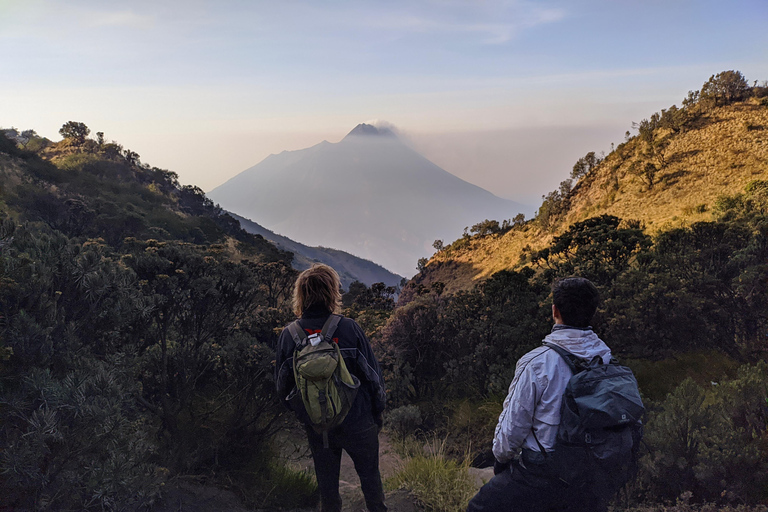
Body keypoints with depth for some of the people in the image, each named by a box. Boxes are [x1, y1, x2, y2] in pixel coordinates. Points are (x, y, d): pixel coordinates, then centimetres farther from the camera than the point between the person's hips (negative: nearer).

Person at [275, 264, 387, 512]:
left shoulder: (288, 335, -10)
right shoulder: (349, 328, -17)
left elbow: (282, 386, 0)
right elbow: (373, 373, -9)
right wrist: (377, 412, 6)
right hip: (358, 422, -1)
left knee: (327, 484, 21)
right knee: (370, 476, 20)